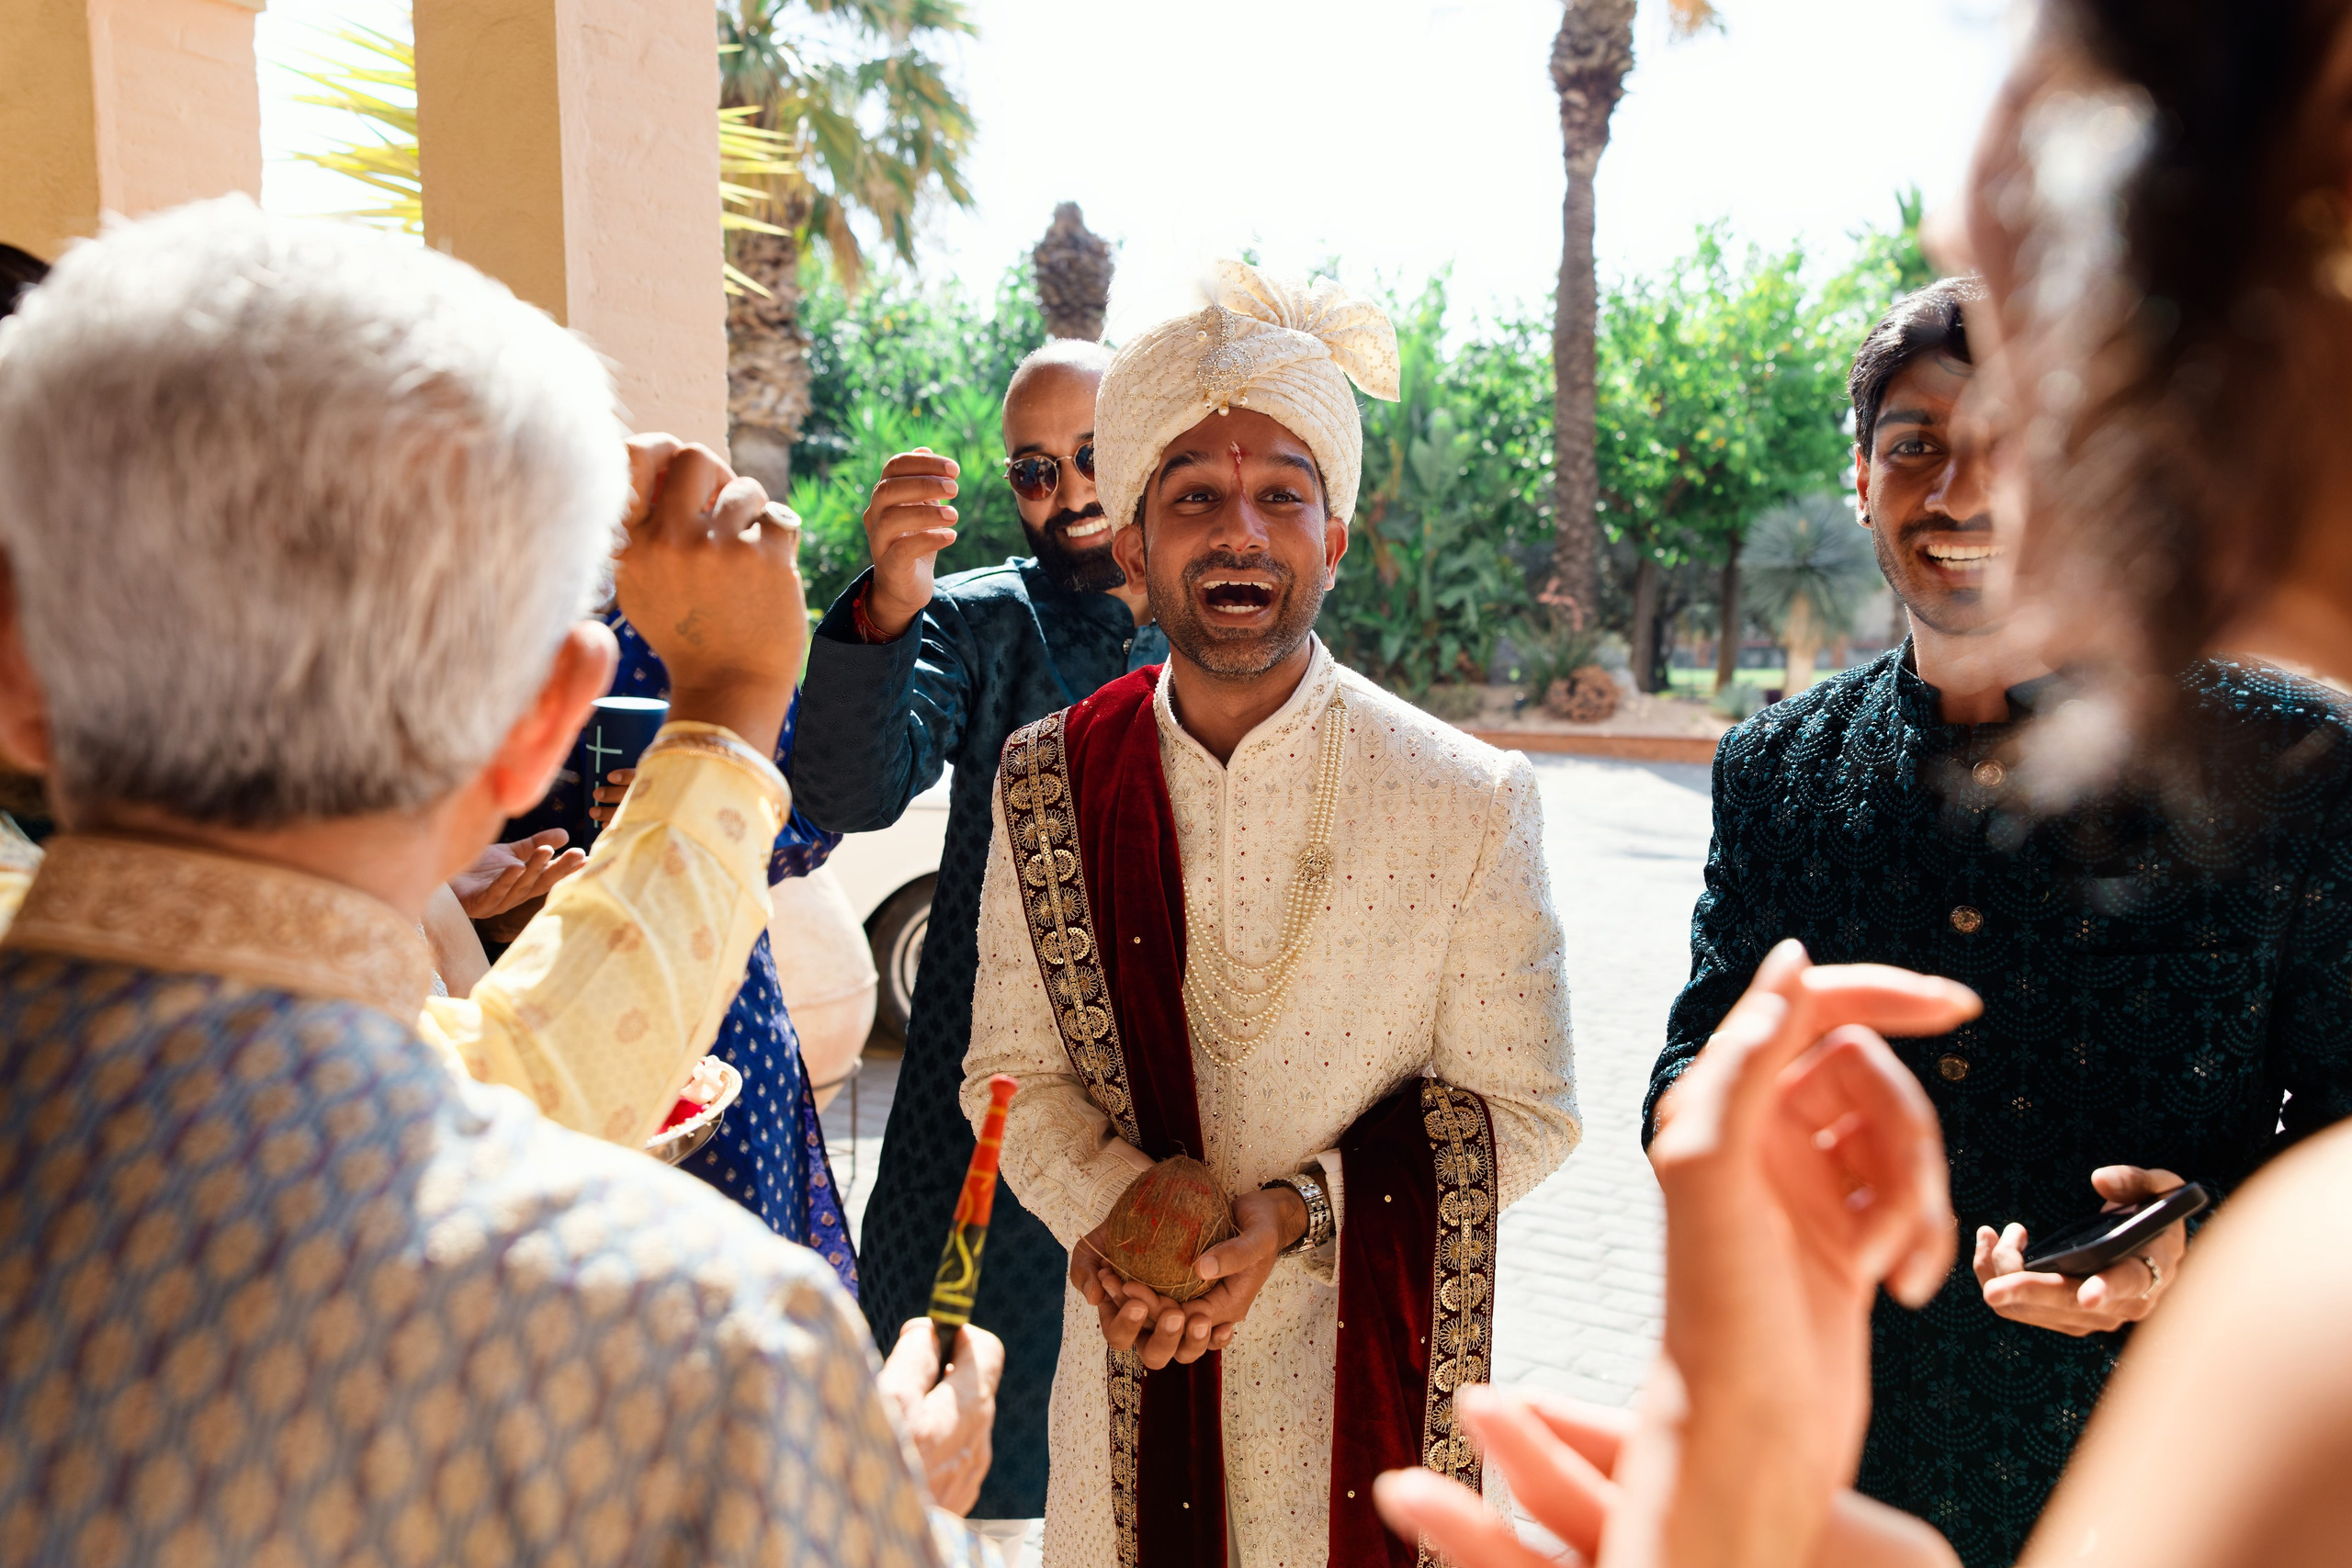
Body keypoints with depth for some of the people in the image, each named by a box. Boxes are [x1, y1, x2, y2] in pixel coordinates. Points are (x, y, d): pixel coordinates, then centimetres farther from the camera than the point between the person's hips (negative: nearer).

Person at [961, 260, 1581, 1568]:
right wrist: (1105, 1209, -17)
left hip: (1367, 1372, -1)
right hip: (1132, 1366, 2)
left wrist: (1299, 1210, -18)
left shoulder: (1471, 804, -13)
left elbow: (1523, 1109, -6)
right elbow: (1015, 1065, 1)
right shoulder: (1049, 785, -6)